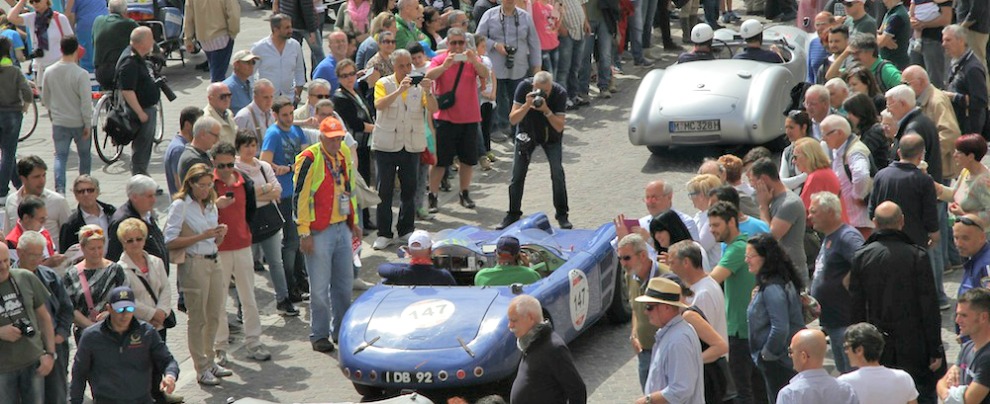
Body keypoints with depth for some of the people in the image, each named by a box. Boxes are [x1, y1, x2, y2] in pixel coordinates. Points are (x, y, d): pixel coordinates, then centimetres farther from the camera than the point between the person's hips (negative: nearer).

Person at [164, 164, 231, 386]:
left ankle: (210, 361, 25)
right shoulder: (180, 205, -7)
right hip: (193, 265, -7)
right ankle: (202, 369, 4)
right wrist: (202, 236, -18)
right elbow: (170, 241, -15)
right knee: (197, 318, -1)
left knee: (214, 315, 12)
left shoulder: (211, 205, 15)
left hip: (213, 262, 7)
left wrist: (220, 235, -1)